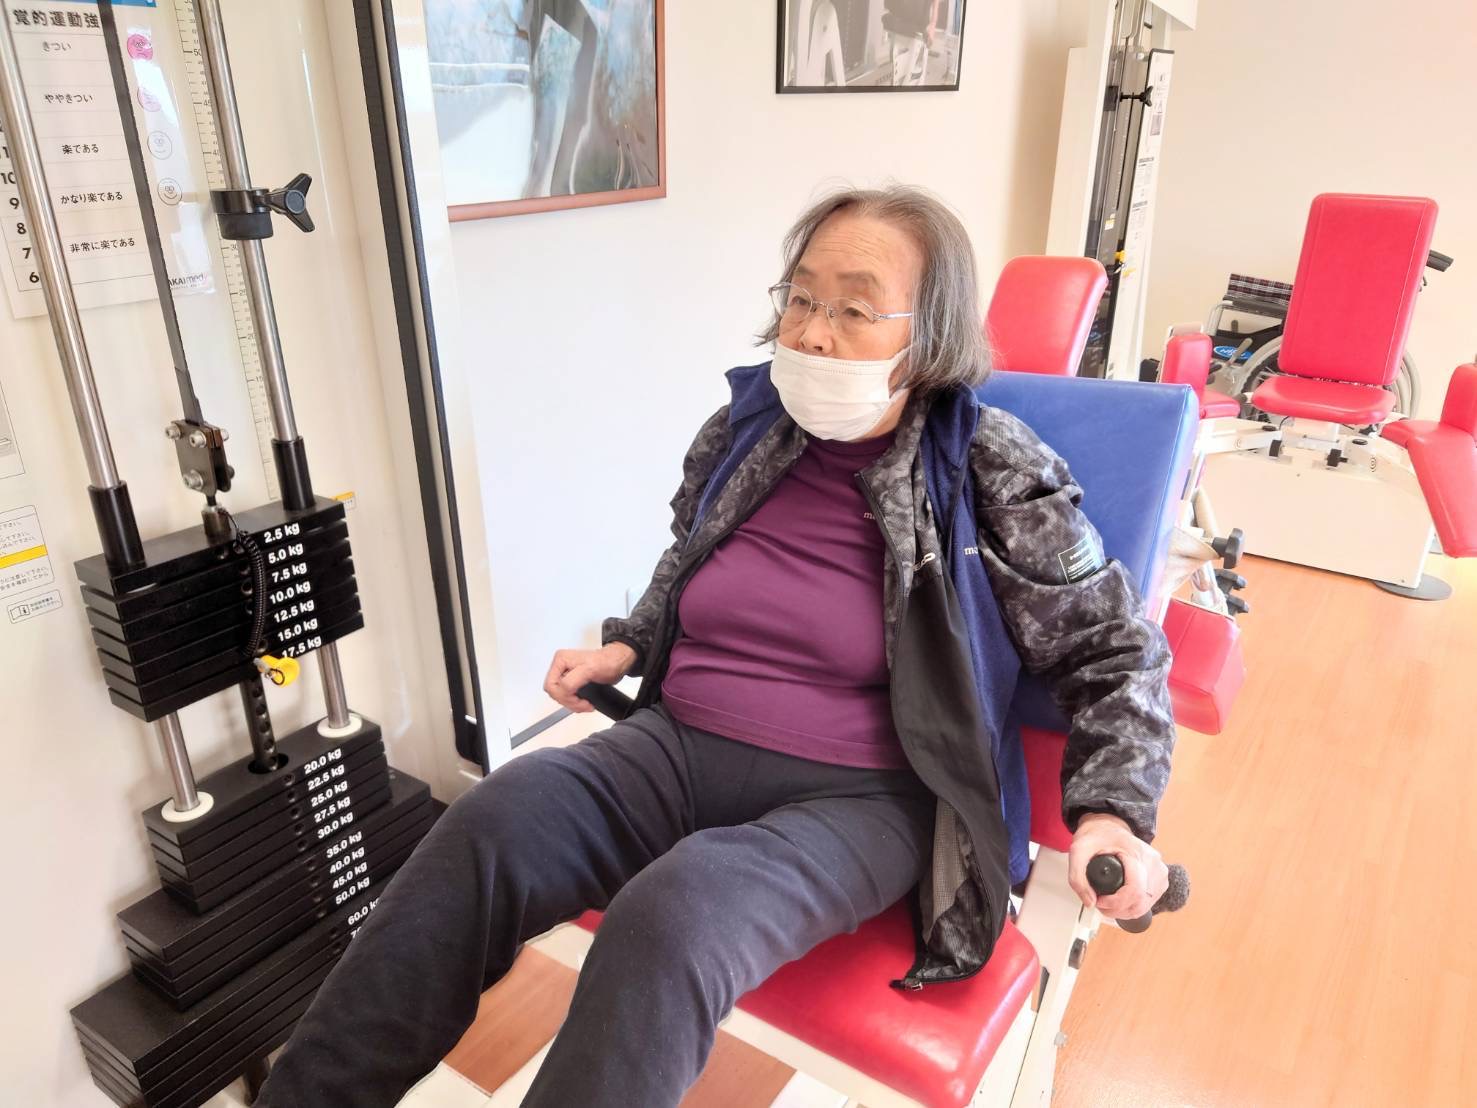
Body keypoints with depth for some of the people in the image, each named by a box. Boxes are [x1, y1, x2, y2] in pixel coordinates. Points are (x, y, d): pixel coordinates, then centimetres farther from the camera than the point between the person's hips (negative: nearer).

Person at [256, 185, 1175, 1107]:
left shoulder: (995, 473, -8)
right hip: (678, 746, 4)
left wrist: (1113, 811, -10)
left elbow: (1117, 652, 2)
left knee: (671, 919, -34)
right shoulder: (744, 427, 5)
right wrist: (628, 646, 12)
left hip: (858, 797, -3)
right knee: (496, 823, -26)